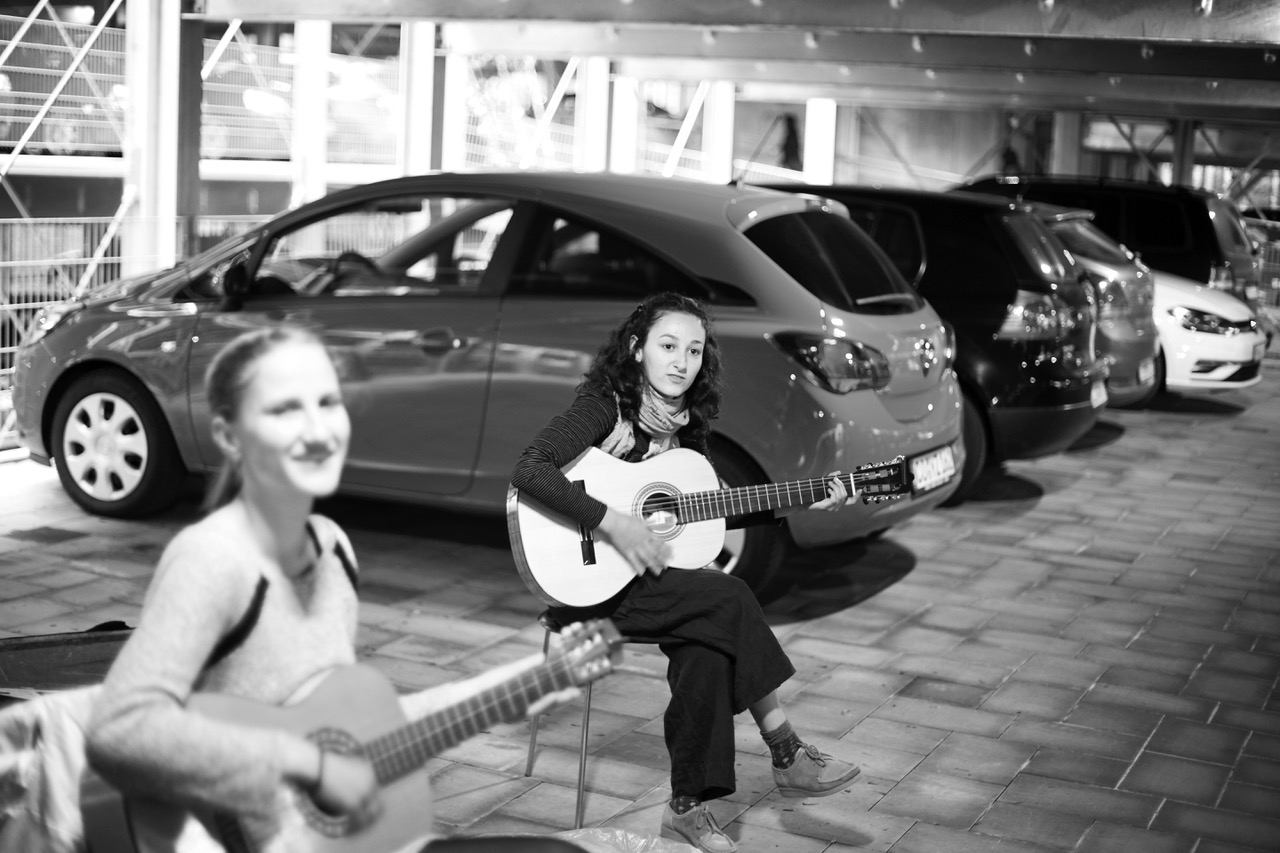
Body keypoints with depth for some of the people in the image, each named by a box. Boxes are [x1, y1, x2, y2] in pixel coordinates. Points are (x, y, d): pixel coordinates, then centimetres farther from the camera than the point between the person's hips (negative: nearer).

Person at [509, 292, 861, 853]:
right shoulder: (605, 404, -13)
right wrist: (613, 524, -29)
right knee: (730, 600, -22)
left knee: (707, 651, -23)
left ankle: (689, 807, -12)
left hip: (649, 576, 6)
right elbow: (528, 471, -26)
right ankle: (787, 758, -9)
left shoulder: (683, 424, 9)